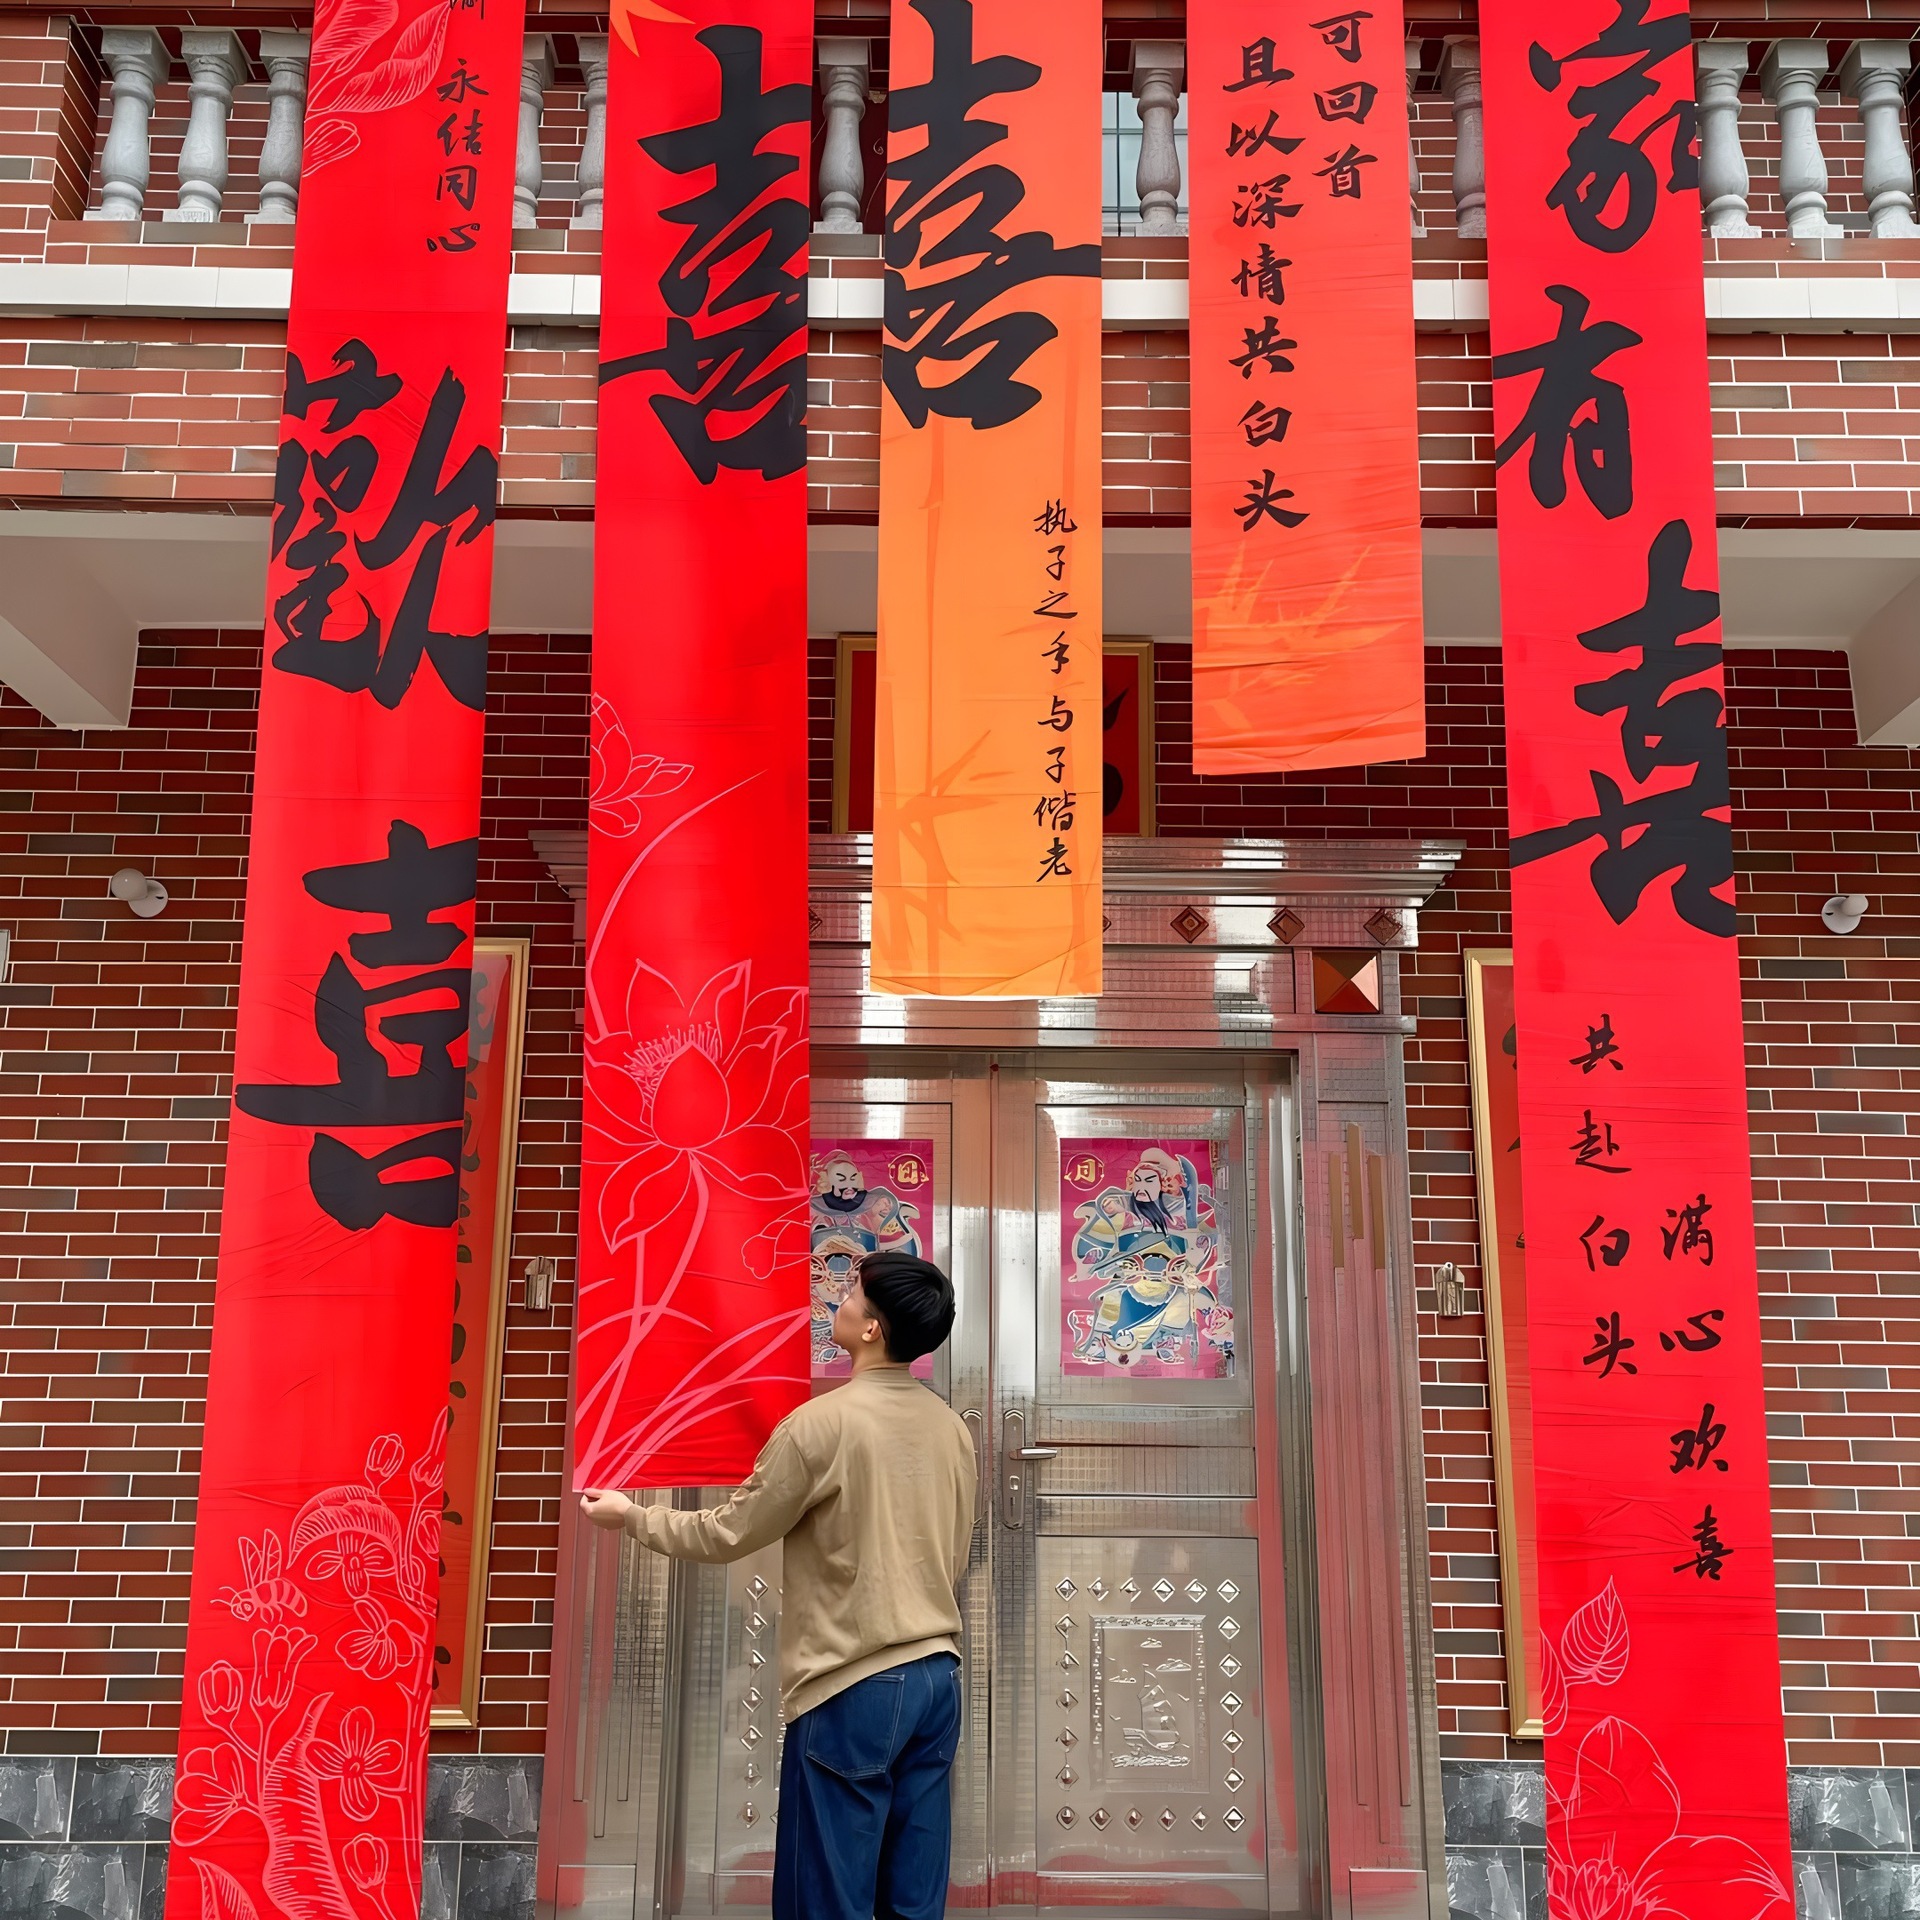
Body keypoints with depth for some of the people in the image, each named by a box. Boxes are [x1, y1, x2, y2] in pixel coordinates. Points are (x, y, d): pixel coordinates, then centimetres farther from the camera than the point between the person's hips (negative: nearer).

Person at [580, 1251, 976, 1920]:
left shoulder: (822, 1423, -14)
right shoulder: (953, 1428, 5)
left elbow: (727, 1534, -4)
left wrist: (632, 1516, 11)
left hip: (852, 1687, -6)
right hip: (937, 1676, 7)